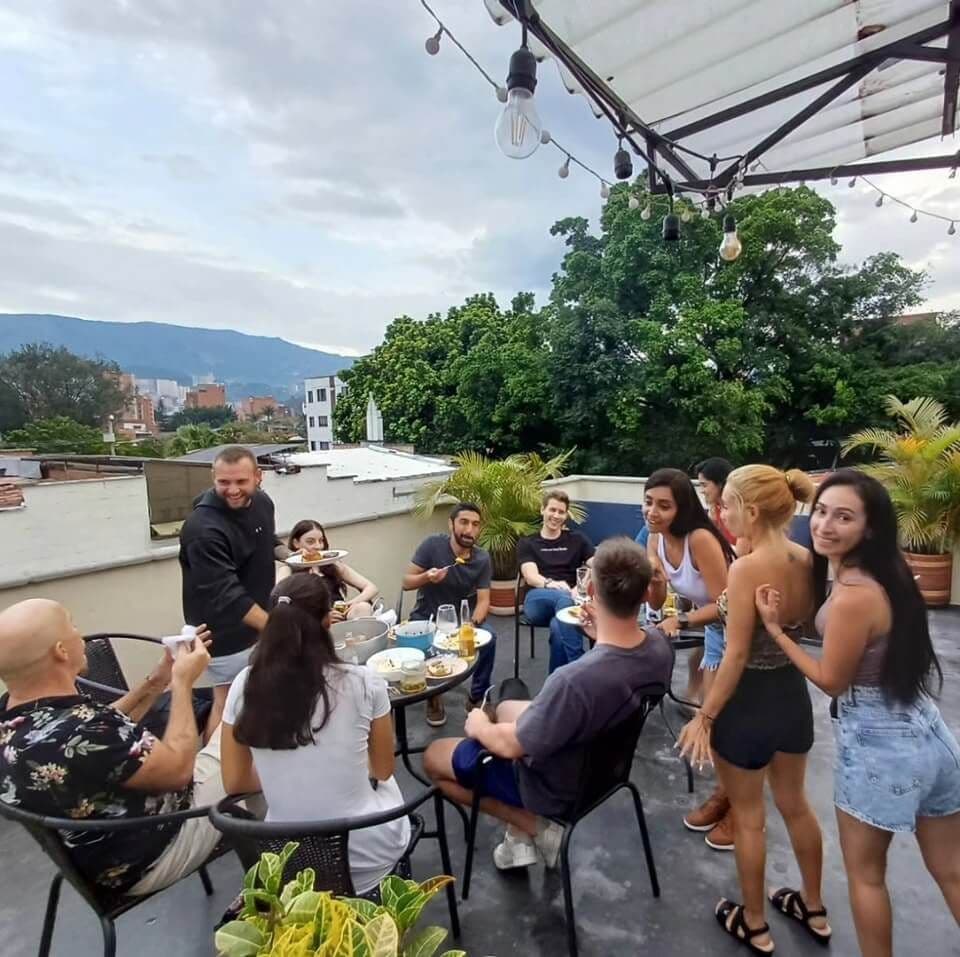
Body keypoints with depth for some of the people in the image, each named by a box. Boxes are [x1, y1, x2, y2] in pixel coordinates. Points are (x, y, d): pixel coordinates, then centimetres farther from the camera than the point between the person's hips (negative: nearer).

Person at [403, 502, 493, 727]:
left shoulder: (482, 558, -8)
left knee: (489, 639, -24)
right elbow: (406, 583, -11)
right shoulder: (432, 544, -15)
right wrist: (426, 577, -32)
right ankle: (433, 697, 3)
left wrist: (473, 624, -31)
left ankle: (477, 697, 1)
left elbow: (483, 600, -10)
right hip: (426, 618, -1)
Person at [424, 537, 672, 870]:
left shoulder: (574, 679, -41)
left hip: (556, 785, -6)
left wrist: (478, 726, -6)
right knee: (505, 708, 29)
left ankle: (533, 827, 6)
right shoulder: (660, 644, -19)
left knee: (433, 757, 11)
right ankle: (520, 832, 21)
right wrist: (603, 636, -6)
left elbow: (511, 745, -24)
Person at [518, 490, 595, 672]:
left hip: (570, 598, 1)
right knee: (563, 597, -39)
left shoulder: (578, 540, 21)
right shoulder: (527, 543, 17)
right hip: (537, 601, 0)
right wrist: (550, 584, -29)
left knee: (558, 627, -39)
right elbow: (531, 576, -3)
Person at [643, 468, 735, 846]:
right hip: (714, 629, 7)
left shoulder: (700, 539, -30)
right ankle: (724, 793, 36)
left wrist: (681, 621, -35)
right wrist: (653, 579, -24)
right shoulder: (656, 539, -7)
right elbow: (657, 603, -5)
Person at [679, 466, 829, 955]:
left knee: (748, 817, 16)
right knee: (795, 804, 28)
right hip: (793, 693, 7)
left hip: (750, 700, -7)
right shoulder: (808, 560, -5)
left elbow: (737, 655, -23)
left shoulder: (746, 568, -26)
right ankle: (814, 909, 47)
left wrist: (704, 716, -14)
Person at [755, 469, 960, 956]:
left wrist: (774, 629, -12)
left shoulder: (852, 596, -26)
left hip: (878, 748, -8)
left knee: (865, 873, 15)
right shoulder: (887, 574, 0)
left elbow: (832, 680, -15)